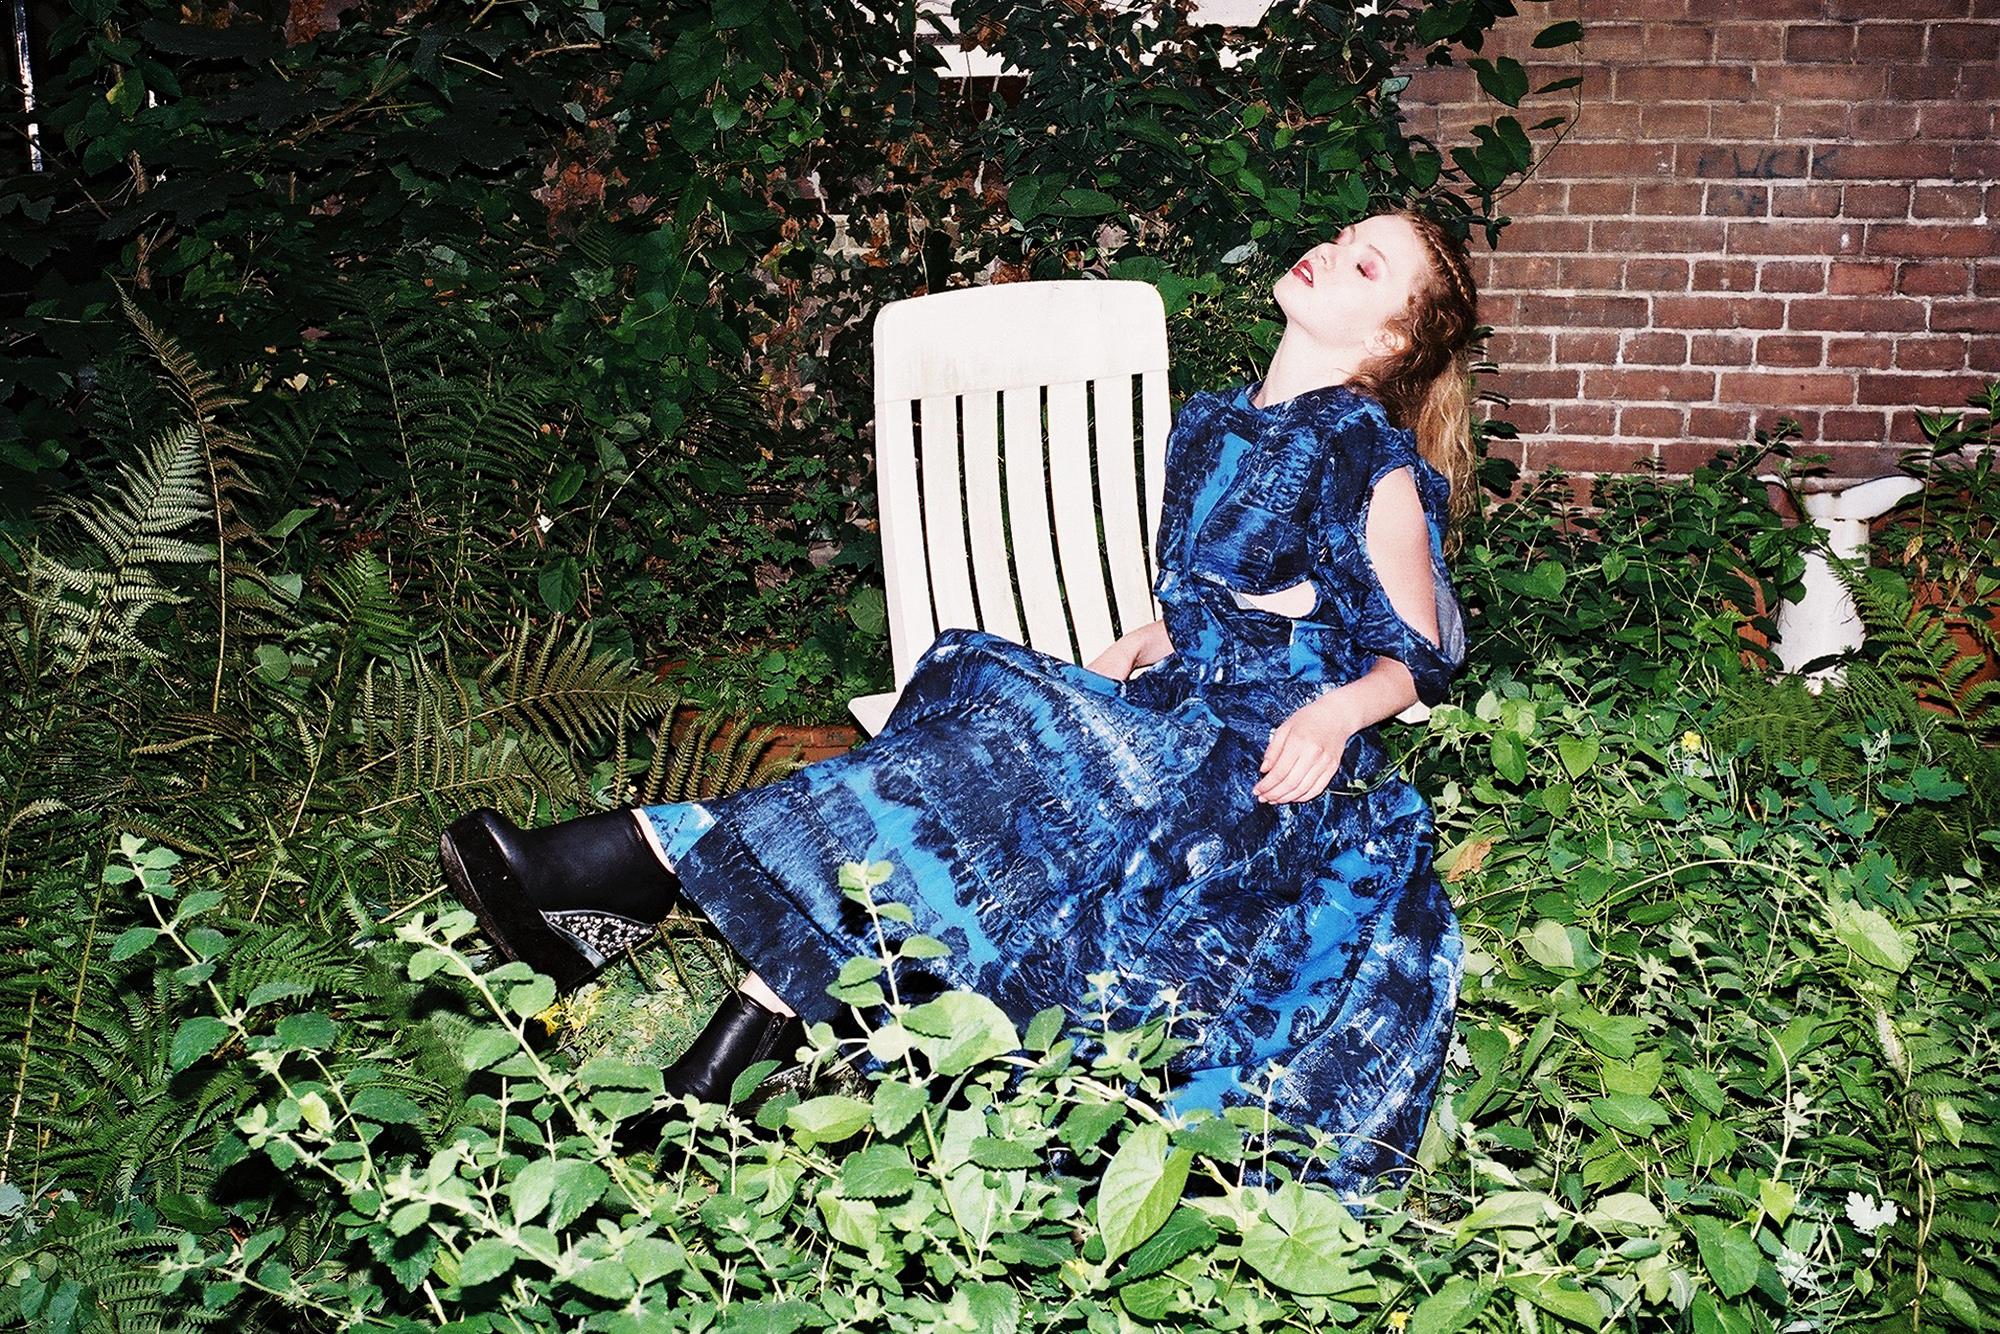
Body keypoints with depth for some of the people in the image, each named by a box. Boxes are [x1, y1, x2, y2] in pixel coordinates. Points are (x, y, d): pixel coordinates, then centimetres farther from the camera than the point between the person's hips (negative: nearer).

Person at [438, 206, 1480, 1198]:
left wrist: (1336, 712, -21)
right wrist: (1139, 650, 6)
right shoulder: (1210, 424, 17)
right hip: (1172, 717, 7)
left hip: (1270, 758, -7)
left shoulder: (1371, 455, -3)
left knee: (1009, 754, -27)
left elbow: (1420, 658, -2)